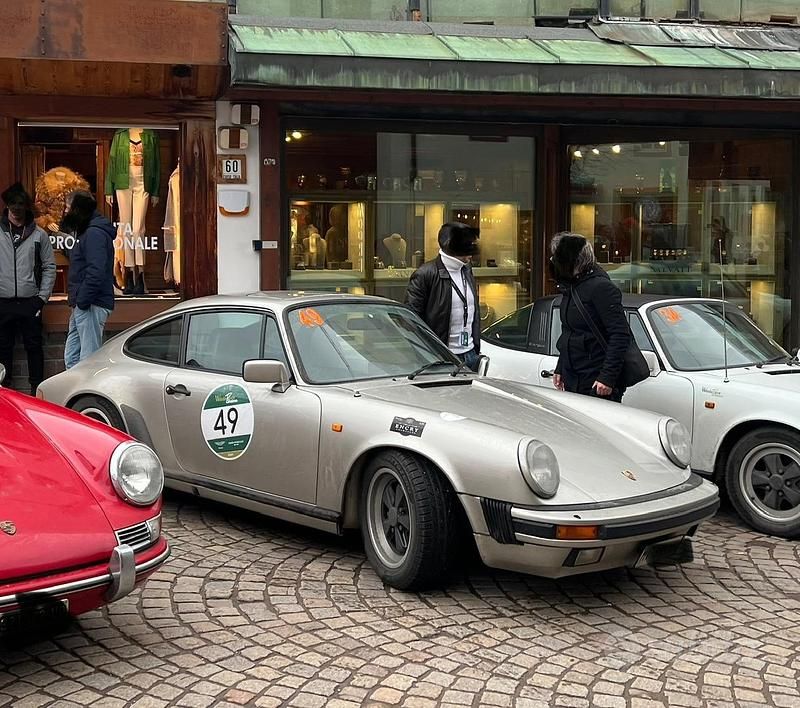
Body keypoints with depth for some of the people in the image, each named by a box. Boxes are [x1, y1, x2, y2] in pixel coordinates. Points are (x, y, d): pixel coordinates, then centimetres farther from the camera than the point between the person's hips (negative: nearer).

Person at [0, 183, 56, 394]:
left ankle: (37, 388, 14)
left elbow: (49, 267, 7)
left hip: (30, 302, 0)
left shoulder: (38, 235, 4)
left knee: (34, 347, 5)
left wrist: (43, 296, -1)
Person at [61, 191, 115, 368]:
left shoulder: (95, 234, -14)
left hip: (91, 306, -11)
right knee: (71, 357, 13)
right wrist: (77, 302, 15)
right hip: (83, 306, 11)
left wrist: (81, 301, -21)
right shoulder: (86, 232, 20)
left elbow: (96, 272, -24)